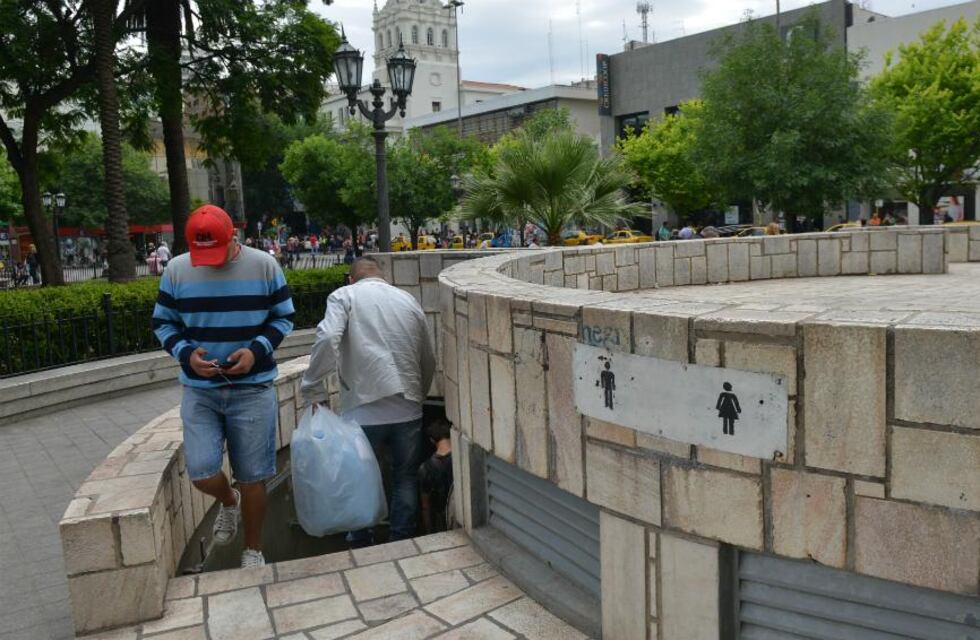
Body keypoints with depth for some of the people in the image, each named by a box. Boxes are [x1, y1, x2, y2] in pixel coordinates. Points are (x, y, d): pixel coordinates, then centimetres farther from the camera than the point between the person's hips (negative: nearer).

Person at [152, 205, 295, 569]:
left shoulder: (264, 266, -7)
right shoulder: (176, 270, -3)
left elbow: (284, 318, 2)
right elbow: (162, 323, 8)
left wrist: (257, 350, -16)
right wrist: (186, 353, -12)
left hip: (253, 389, -1)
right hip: (199, 391, 2)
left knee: (252, 477, 5)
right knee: (201, 473, -7)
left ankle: (253, 551, 27)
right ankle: (228, 502, 30)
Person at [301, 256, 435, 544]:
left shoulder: (344, 296, 3)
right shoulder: (409, 299, 14)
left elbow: (327, 339, -17)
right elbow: (428, 360, 18)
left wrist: (314, 390, -10)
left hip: (365, 409, -3)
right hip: (408, 409, 3)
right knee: (406, 477, 17)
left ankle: (361, 542, 30)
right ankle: (402, 541, 26)